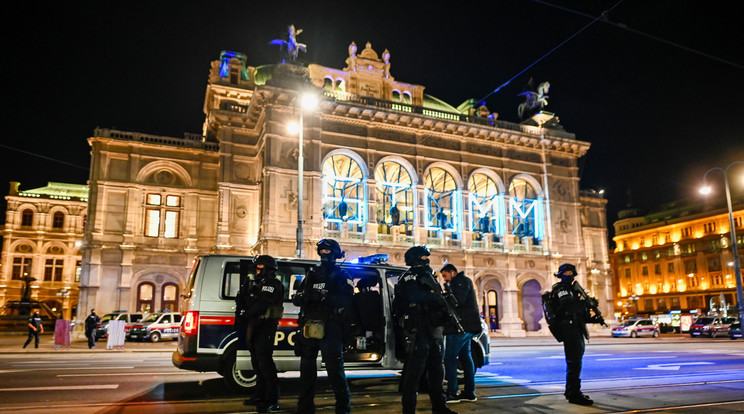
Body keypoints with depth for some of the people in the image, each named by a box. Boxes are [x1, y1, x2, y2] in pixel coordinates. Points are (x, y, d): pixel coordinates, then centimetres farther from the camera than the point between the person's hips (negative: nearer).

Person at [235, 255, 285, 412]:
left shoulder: (273, 284, -9)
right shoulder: (259, 284, 22)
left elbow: (262, 304, -21)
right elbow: (248, 302, 19)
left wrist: (246, 315, -17)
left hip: (265, 326, -10)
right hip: (255, 325, 10)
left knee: (264, 361, -14)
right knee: (257, 361, 16)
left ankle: (272, 400, -12)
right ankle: (259, 396, 27)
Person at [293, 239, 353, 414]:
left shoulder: (341, 276, 3)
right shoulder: (312, 274, 19)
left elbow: (346, 300, -14)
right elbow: (296, 299, 16)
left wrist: (324, 296, -25)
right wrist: (302, 297, -8)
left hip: (329, 329, -5)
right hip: (309, 327, 5)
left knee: (334, 368, -6)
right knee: (306, 368, 12)